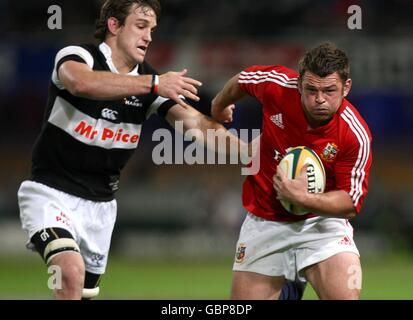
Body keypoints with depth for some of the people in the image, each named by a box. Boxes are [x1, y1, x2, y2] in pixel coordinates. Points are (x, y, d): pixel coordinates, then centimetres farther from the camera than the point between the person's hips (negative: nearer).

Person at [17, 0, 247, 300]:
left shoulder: (149, 80, 1)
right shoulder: (78, 56, -14)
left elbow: (196, 122, -10)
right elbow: (81, 82, -40)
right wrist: (153, 84, -46)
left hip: (100, 204, 6)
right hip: (51, 192, -6)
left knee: (86, 290, 10)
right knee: (71, 272, -28)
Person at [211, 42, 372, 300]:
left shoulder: (356, 135, -22)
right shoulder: (276, 84, -17)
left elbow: (351, 205, -15)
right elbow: (242, 80, 8)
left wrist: (302, 198, -31)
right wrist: (218, 107, 27)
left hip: (320, 221, -2)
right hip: (264, 221, 2)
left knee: (346, 294, -25)